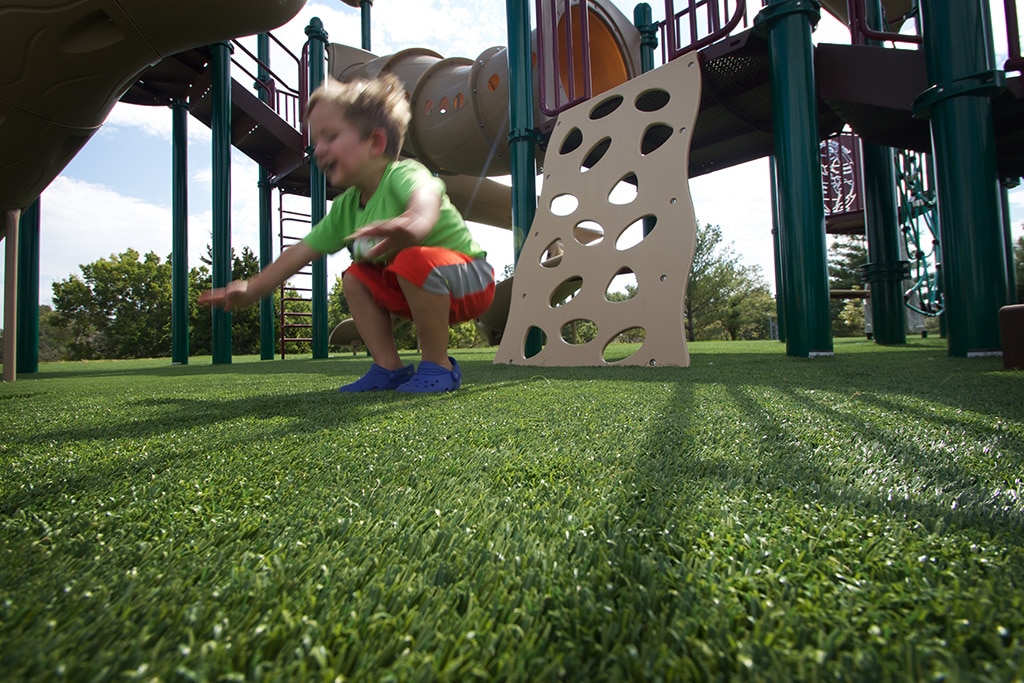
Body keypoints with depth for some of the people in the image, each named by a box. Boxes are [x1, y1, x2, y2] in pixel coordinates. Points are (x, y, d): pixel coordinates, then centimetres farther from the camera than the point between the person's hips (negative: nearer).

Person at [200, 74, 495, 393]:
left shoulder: (403, 174, -22)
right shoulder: (346, 207, 2)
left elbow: (426, 196, -48)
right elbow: (301, 251, 7)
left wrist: (412, 224, -71)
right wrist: (252, 289, 7)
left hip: (469, 281, -8)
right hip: (421, 289, 8)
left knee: (414, 261, -34)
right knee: (355, 278, 4)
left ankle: (438, 365, -20)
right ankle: (389, 368, 3)